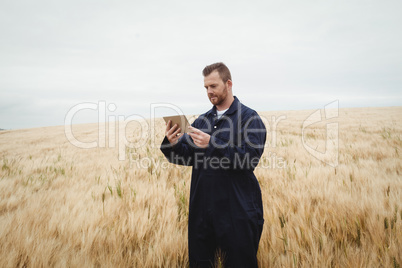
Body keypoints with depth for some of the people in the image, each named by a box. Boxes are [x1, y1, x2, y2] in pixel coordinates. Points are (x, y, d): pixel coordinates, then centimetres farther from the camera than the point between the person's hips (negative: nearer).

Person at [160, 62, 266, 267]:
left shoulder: (249, 118, -6)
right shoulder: (202, 120, 11)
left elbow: (249, 159, -18)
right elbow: (186, 156, 6)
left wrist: (212, 143, -25)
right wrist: (172, 143, -15)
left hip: (237, 210, -5)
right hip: (201, 207, 5)